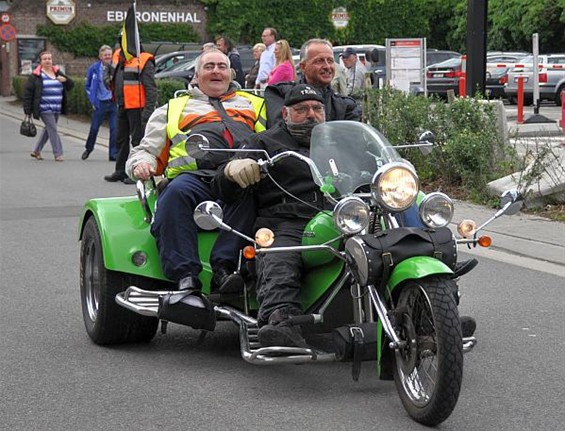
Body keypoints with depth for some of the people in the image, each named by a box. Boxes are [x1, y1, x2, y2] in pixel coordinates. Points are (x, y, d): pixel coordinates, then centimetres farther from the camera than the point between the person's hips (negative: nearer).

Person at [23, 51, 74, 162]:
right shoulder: (36, 76, -4)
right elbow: (28, 92, -4)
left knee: (48, 129, 13)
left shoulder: (58, 72, 12)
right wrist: (27, 110, -9)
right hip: (45, 108, -6)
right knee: (53, 129, -9)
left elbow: (70, 85, 14)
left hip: (56, 109, 6)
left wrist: (65, 80, -10)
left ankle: (36, 151, 26)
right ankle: (58, 154, -3)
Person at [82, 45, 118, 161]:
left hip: (114, 102, 0)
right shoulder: (94, 68, 0)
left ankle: (114, 154, 4)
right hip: (100, 103, 0)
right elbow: (87, 86, 11)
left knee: (114, 129, -4)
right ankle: (88, 148, 33)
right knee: (94, 128, 9)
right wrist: (93, 100, 5)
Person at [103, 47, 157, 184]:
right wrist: (109, 81, 8)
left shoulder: (144, 61, -15)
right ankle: (121, 171, 28)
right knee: (121, 139, 17)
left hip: (137, 107, -8)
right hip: (122, 106, 9)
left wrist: (148, 111, -23)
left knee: (138, 139, -5)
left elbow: (151, 89, -18)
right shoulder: (118, 56, 9)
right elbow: (108, 71, 30)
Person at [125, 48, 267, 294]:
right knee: (176, 192, -37)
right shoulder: (172, 109, 34)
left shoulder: (254, 104, 35)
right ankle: (185, 277, -41)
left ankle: (223, 268, -44)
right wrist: (141, 164, 3)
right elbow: (146, 150, 28)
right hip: (196, 177, 0)